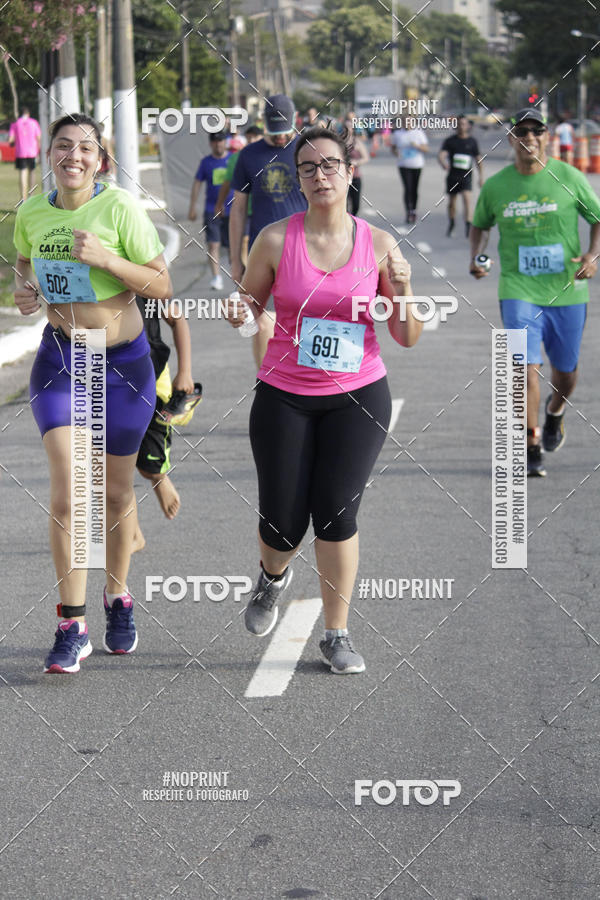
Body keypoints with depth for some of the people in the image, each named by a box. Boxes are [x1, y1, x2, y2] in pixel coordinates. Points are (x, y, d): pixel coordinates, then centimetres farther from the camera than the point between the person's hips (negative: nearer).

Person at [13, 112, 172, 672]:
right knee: (67, 490, -12)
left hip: (122, 361, -2)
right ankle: (71, 627, -8)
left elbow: (162, 286, -12)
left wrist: (105, 258, -26)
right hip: (59, 357, 2)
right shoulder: (32, 213, -1)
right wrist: (26, 289, -3)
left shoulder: (120, 209, -13)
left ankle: (117, 600, 34)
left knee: (116, 491, 11)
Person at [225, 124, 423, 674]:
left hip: (358, 397, 0)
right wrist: (239, 314, -16)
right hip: (284, 397, 0)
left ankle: (337, 634, 9)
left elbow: (408, 339, 0)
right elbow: (249, 305, 7)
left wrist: (403, 293, -19)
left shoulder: (378, 245, -4)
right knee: (282, 525, 3)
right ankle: (273, 576, 40)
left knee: (336, 513, -8)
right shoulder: (276, 239, -6)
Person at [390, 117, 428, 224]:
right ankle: (408, 213, -14)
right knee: (408, 188, -13)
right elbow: (393, 147, 15)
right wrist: (395, 152, -8)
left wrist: (417, 146, -20)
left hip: (417, 165, 1)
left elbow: (426, 148, -1)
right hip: (404, 166, -1)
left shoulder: (419, 133, 2)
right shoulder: (397, 133, 5)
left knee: (414, 189, 8)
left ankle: (414, 211, 24)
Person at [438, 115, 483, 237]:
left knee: (467, 198, -20)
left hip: (466, 176, -1)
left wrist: (481, 177, 9)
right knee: (451, 202, 11)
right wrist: (443, 163, -33)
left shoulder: (472, 141, 6)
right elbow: (441, 154, -9)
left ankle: (468, 225, -26)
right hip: (452, 175, 1)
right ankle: (451, 224, 32)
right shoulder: (450, 141, 4)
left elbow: (478, 160, 13)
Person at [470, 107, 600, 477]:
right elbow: (480, 225, 18)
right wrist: (477, 256, 0)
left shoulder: (569, 178, -4)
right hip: (519, 290, 0)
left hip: (567, 291, 1)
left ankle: (555, 412, 47)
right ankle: (531, 447, 0)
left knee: (565, 371, 13)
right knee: (526, 366, -13)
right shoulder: (495, 186, 0)